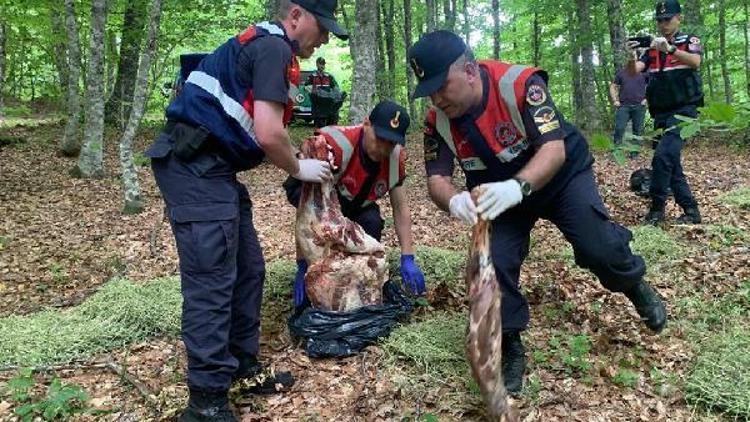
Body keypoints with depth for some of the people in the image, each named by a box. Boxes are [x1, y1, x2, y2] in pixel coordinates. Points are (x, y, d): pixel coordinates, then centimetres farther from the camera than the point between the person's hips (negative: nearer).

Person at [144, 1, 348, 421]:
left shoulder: (263, 44, 21)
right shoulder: (274, 47, -10)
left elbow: (259, 132, 20)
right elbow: (267, 134, -19)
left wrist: (300, 161, 14)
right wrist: (300, 169, -2)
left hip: (209, 167, 10)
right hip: (195, 167, -10)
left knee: (248, 269, 14)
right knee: (213, 280, -8)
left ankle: (243, 363, 26)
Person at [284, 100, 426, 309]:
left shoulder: (396, 157, -22)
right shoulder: (335, 144, -40)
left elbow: (401, 207, -14)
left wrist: (408, 259, -22)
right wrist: (303, 264, -40)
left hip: (352, 200, 4)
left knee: (372, 222, -23)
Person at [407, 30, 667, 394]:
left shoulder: (519, 84, -32)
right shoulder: (437, 122, -19)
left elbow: (554, 149, -37)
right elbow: (437, 179, -22)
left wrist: (517, 187, -58)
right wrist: (453, 200, -47)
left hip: (561, 173, -2)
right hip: (499, 193, 3)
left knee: (598, 247, -16)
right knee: (495, 261, -16)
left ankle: (634, 284, 21)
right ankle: (510, 347, 4)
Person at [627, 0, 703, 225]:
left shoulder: (689, 40, 2)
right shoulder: (652, 49, 12)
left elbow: (695, 62, -19)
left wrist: (669, 49, -34)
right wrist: (631, 58, -23)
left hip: (683, 111, -6)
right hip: (661, 114, 6)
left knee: (663, 156, -22)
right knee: (671, 163, 7)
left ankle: (657, 208, -12)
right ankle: (691, 210, 16)